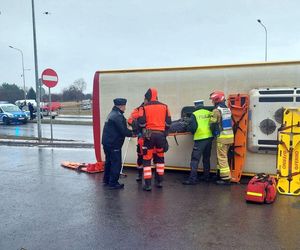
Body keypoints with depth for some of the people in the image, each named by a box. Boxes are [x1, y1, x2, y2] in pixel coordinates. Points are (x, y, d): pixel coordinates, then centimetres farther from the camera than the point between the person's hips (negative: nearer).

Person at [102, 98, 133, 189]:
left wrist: (130, 132, 9)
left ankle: (106, 180, 30)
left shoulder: (112, 114, 15)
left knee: (109, 161, 19)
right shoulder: (118, 116, -18)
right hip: (114, 144, -10)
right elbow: (123, 131, -20)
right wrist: (133, 133, -5)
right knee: (116, 163, -2)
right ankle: (113, 183, 3)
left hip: (107, 142, 10)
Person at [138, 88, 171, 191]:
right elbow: (168, 122, 7)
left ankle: (148, 184, 1)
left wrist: (143, 130, 12)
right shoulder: (164, 106, 7)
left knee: (147, 159, 3)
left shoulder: (144, 107, -3)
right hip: (161, 135, 3)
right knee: (160, 158, 19)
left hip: (149, 135, -3)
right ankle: (159, 181, 24)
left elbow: (141, 123, -8)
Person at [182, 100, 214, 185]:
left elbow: (192, 127, -11)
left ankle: (192, 179, -7)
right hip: (209, 137, 5)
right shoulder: (209, 113, 6)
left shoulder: (194, 114, -5)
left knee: (195, 159, -3)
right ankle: (206, 176, 27)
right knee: (206, 158, 18)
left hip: (200, 139, -5)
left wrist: (193, 131, 10)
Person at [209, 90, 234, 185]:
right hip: (230, 135, 8)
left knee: (222, 157, -2)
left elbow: (212, 125, -10)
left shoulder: (217, 110, -13)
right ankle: (220, 174, 27)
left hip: (222, 137, -8)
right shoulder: (227, 109, 12)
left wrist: (214, 133, 8)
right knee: (222, 156, 18)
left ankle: (226, 178, -1)